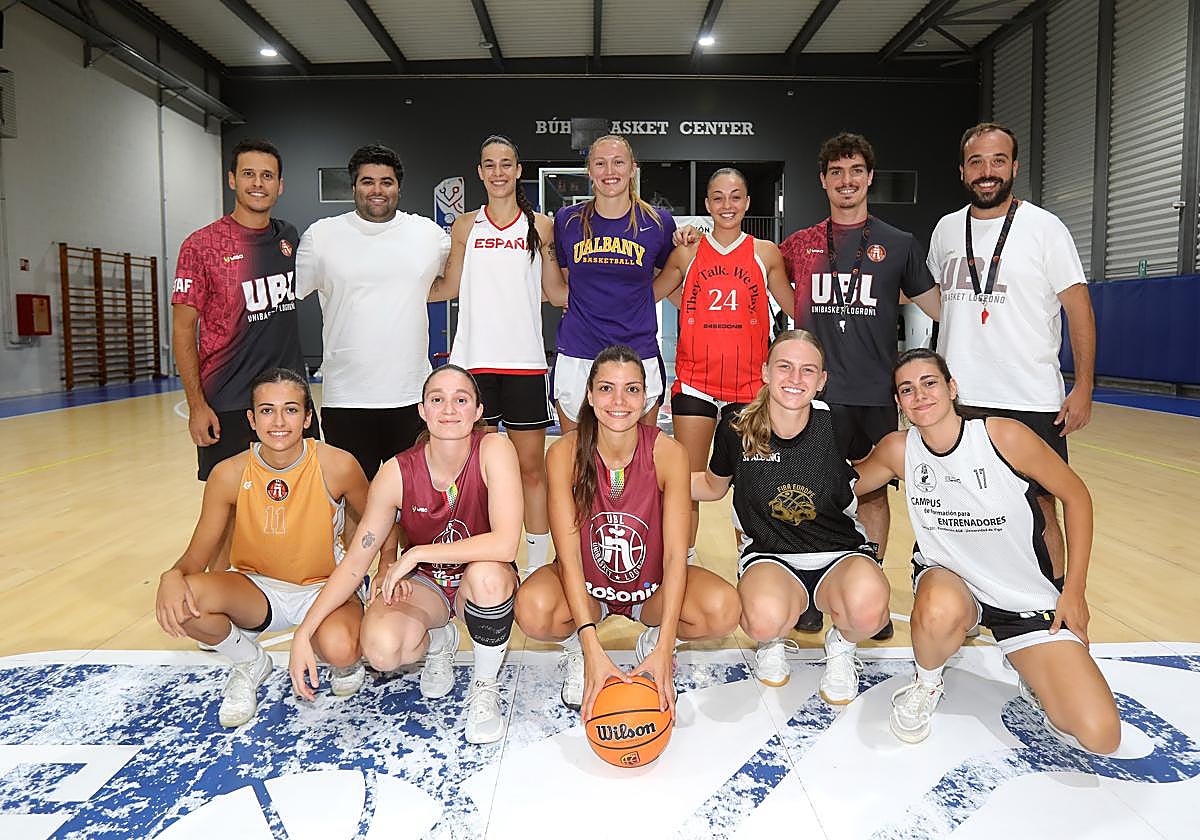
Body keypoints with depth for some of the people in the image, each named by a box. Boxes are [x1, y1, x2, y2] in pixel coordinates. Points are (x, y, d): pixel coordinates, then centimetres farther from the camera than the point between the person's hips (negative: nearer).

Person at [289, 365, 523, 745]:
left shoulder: (494, 450, -24)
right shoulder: (397, 473, -17)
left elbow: (505, 544, -34)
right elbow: (355, 562, -10)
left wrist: (417, 554, -29)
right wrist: (304, 633, -16)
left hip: (482, 584, -1)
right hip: (421, 584, 2)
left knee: (488, 574, -38)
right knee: (381, 649, -29)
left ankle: (485, 687, -8)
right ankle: (438, 641, 10)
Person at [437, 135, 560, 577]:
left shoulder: (539, 225, 6)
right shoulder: (465, 225, 9)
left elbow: (555, 290, 6)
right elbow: (450, 288, 13)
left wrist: (550, 245, -7)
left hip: (525, 362, -1)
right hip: (474, 359, 1)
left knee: (531, 468, 3)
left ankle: (537, 564, 14)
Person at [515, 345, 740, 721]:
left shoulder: (668, 453, -19)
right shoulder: (565, 453, -19)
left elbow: (675, 554, -21)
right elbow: (569, 555, -23)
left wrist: (664, 649, -31)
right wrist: (593, 651, -32)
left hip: (651, 585, 1)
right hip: (586, 585, 0)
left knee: (723, 609, -29)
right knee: (532, 609, -34)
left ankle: (651, 643, 5)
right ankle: (575, 651, 3)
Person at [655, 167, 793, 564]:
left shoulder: (765, 253, 4)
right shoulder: (687, 253, 5)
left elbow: (795, 310, 12)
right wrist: (695, 312, 9)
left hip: (749, 385, 0)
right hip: (694, 382, 0)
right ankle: (683, 561, 18)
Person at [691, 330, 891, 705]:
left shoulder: (837, 426, -11)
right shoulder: (736, 431, -8)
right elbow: (713, 486, 13)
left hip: (841, 551, 0)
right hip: (770, 555, 0)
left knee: (867, 608, -35)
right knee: (764, 619, -35)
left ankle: (841, 647, 5)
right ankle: (772, 642, 7)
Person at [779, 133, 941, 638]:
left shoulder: (899, 245, 7)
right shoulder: (801, 244, 8)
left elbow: (939, 307, 12)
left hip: (874, 390, 0)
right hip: (815, 387, 0)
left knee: (873, 490, 7)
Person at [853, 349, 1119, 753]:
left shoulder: (1006, 437, -19)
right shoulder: (898, 450, -10)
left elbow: (1076, 496, -6)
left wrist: (1074, 590, -5)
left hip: (1027, 596, -1)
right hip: (948, 579, 1)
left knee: (1100, 735, -16)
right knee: (940, 612, -40)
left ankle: (1037, 674, 18)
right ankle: (926, 685, -4)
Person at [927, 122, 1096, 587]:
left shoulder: (1044, 227, -3)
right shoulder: (946, 229, 9)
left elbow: (1079, 307, -4)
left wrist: (1083, 387, -10)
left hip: (1030, 401, -4)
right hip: (958, 398, 4)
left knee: (1039, 506, 3)